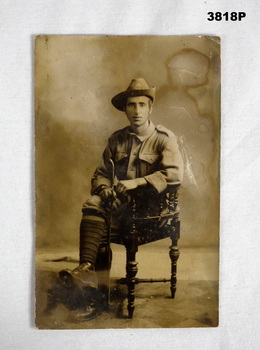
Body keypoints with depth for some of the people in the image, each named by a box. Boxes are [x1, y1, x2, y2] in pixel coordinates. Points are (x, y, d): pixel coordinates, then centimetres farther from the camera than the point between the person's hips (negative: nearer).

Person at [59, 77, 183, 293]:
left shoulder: (164, 138, -1)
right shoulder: (117, 139, 12)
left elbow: (174, 174, -17)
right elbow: (101, 173, 14)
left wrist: (136, 182, -24)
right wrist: (104, 188, -10)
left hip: (151, 205, -4)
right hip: (122, 201, 4)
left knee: (99, 210, -28)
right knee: (93, 203, -27)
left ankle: (89, 268, -15)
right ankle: (86, 268, -35)